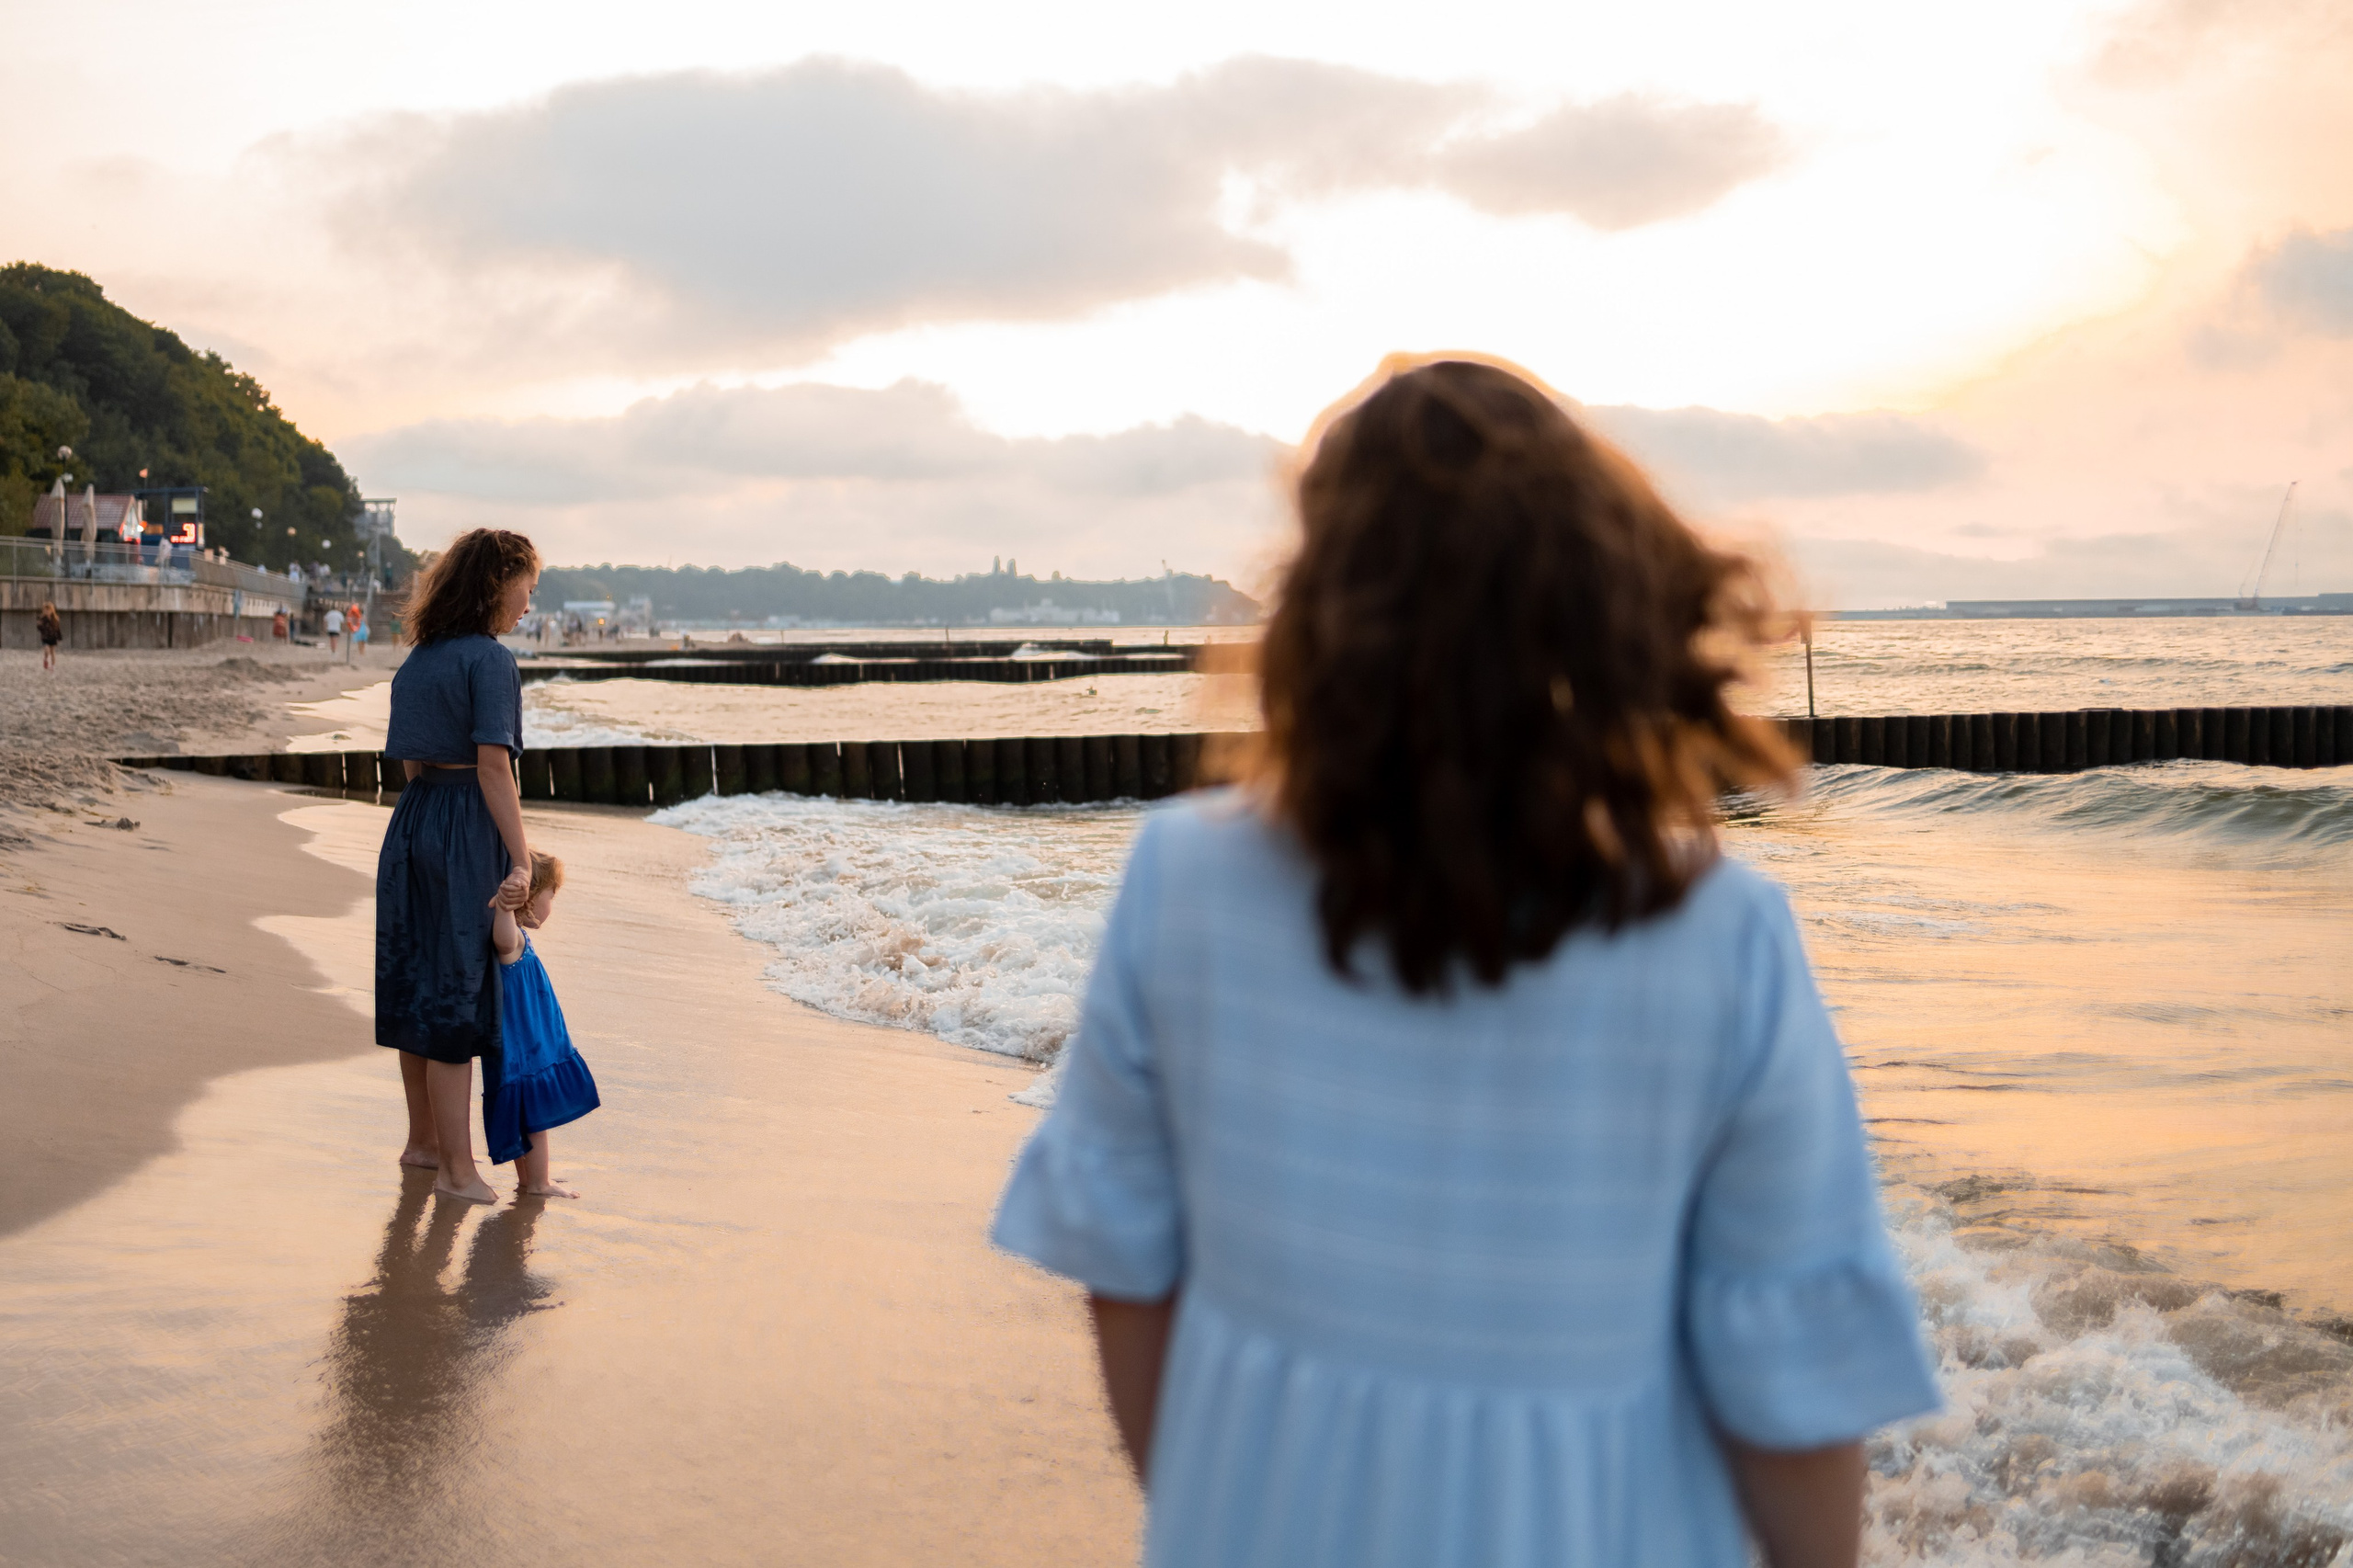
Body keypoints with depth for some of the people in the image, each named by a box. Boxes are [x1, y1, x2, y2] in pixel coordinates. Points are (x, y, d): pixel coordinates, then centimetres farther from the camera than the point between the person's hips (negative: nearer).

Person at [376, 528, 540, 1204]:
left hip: (412, 822, 8)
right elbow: (493, 767, -18)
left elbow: (410, 763, 15)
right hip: (465, 831, -8)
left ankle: (423, 1140, 29)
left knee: (416, 985, 16)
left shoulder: (417, 659, 12)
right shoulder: (490, 658, -12)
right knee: (456, 994, -4)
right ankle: (458, 1169, 1)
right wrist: (521, 861, -19)